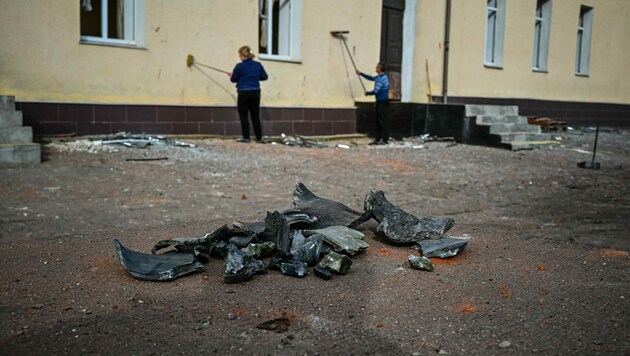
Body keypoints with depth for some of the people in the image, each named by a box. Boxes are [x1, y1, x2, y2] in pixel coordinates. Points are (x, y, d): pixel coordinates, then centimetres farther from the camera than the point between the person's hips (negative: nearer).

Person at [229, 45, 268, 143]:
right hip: (255, 93, 4)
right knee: (255, 116, 9)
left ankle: (246, 137, 6)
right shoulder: (258, 65, 2)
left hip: (244, 93, -4)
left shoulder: (240, 66, -10)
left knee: (244, 116, 6)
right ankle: (259, 138, 9)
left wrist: (231, 75, 20)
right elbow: (264, 77, 11)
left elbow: (233, 79, -2)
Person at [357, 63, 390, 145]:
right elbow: (371, 78, 27)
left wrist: (367, 93, -2)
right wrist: (361, 73, 26)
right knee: (378, 121, 12)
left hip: (383, 102, -10)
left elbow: (375, 91, -21)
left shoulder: (381, 79, -20)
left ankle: (385, 140, 1)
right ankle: (377, 139, 16)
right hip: (380, 101, 10)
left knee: (384, 121, -4)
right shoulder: (381, 76, 11)